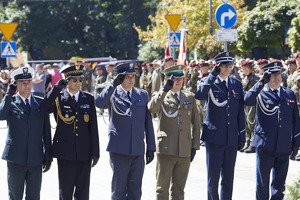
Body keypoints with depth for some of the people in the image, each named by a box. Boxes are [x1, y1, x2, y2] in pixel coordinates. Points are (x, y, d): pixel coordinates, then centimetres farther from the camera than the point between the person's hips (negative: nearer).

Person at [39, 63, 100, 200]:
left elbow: (93, 128, 8)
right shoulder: (57, 98, 2)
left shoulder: (88, 99, 8)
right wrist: (56, 89, -25)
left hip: (84, 153, 2)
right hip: (65, 153, -2)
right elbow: (43, 109, -20)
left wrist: (95, 152, 3)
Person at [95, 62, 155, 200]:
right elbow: (99, 103, -22)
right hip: (119, 150, -3)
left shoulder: (142, 95, 12)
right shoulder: (112, 94, 1)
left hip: (138, 151, 3)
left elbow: (148, 122, 14)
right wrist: (113, 84, -25)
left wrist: (151, 147, 10)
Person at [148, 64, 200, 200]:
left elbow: (195, 123, 17)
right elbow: (152, 108, -20)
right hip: (166, 149, -3)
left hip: (185, 151, 3)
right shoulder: (160, 97, 3)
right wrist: (165, 90, -26)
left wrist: (195, 145, 9)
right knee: (162, 187, -1)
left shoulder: (190, 97, 14)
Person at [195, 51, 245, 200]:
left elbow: (240, 112, 12)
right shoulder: (208, 82, 0)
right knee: (213, 176, -2)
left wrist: (242, 137, 9)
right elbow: (199, 95, -24)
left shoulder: (237, 84, 11)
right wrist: (212, 75, -25)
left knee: (228, 177, 9)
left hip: (232, 138, 4)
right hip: (214, 136, -4)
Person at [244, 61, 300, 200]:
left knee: (279, 182, 9)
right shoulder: (261, 93, 1)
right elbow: (247, 101, -22)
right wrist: (261, 82, -24)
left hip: (284, 146, 3)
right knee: (262, 179, 1)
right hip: (265, 145, -3)